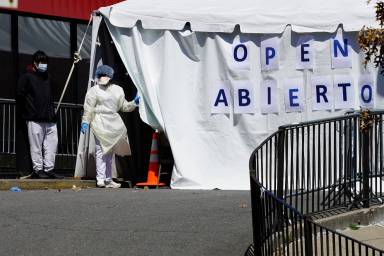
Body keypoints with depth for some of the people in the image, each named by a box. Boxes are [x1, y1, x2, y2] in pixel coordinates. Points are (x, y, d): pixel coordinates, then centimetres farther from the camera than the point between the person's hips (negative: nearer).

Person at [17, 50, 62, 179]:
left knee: (52, 144, 3)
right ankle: (38, 170, 2)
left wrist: (52, 112, 15)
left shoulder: (48, 78, 18)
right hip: (34, 119, -6)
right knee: (36, 145, -4)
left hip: (49, 118, 6)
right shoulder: (27, 77, -1)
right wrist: (30, 108, -4)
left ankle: (49, 169, 7)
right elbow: (20, 94, -5)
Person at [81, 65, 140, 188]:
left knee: (110, 152, 11)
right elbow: (88, 108, -6)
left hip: (113, 123, 6)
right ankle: (100, 179, -9)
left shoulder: (117, 90, 15)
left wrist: (134, 103, 6)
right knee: (101, 151, -11)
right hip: (100, 124, -6)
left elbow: (123, 106, 21)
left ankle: (108, 179, 17)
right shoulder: (94, 91, -2)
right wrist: (85, 122, -14)